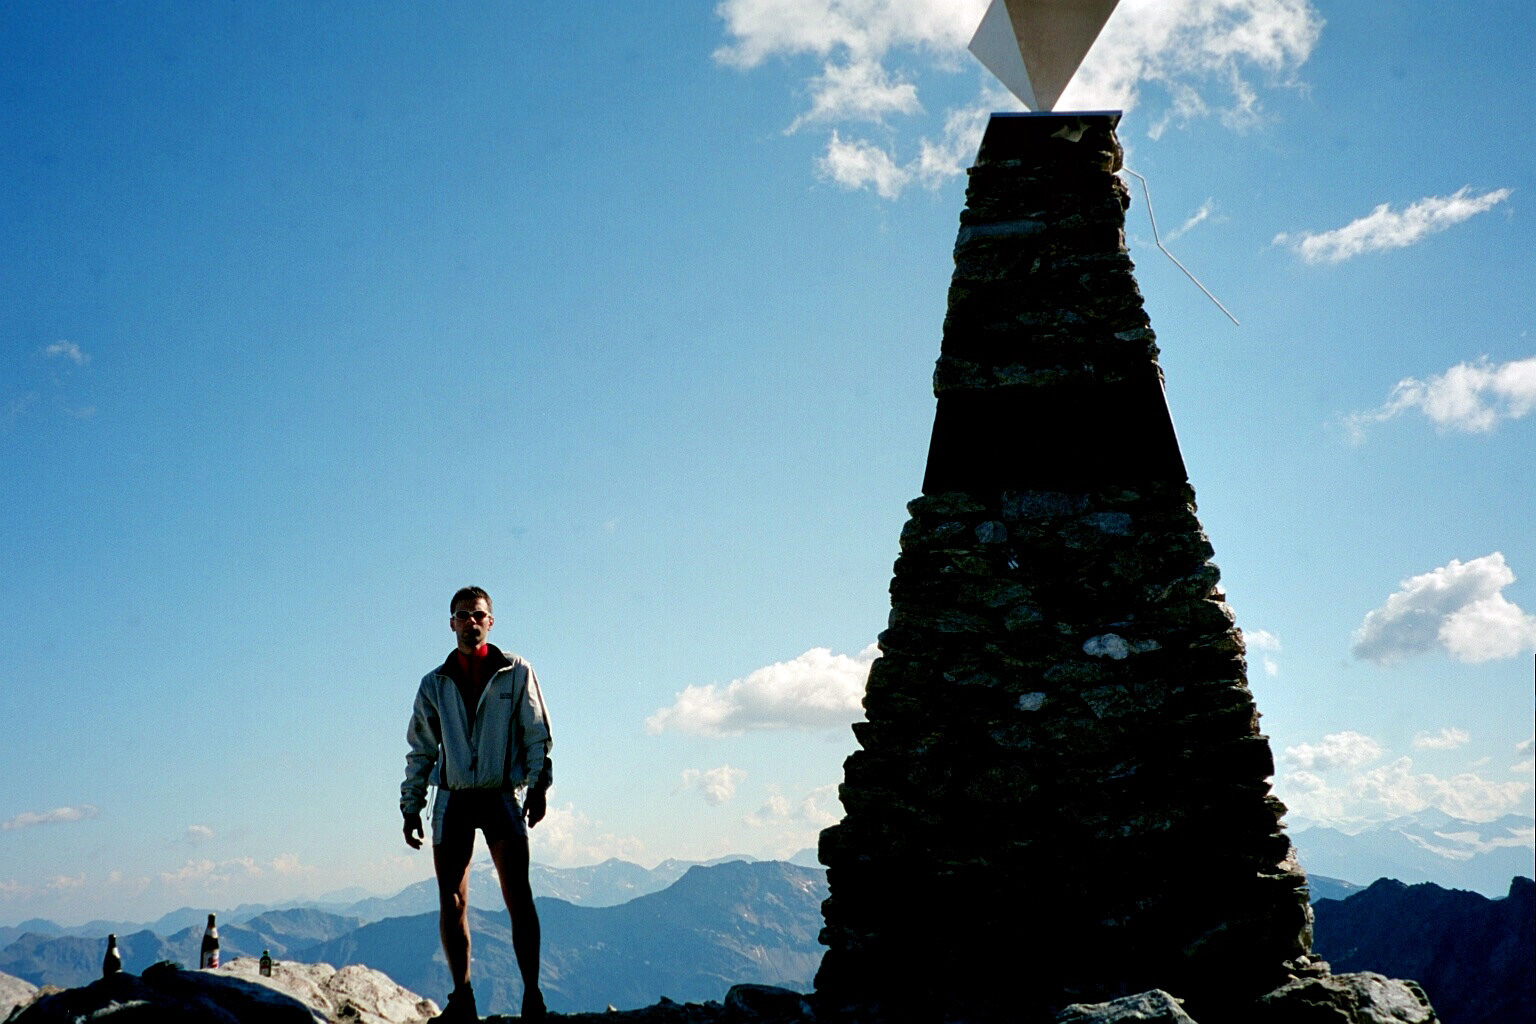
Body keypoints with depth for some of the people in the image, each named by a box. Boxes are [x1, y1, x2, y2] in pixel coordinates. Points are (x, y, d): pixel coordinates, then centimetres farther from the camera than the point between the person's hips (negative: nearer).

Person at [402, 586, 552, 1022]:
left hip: (501, 795, -3)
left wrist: (538, 787, -8)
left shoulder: (516, 673, 5)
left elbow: (536, 735, 3)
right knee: (451, 903, 1)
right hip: (452, 799, 3)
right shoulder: (434, 684, 12)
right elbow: (420, 751, 16)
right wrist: (411, 807, 11)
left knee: (517, 897, -9)